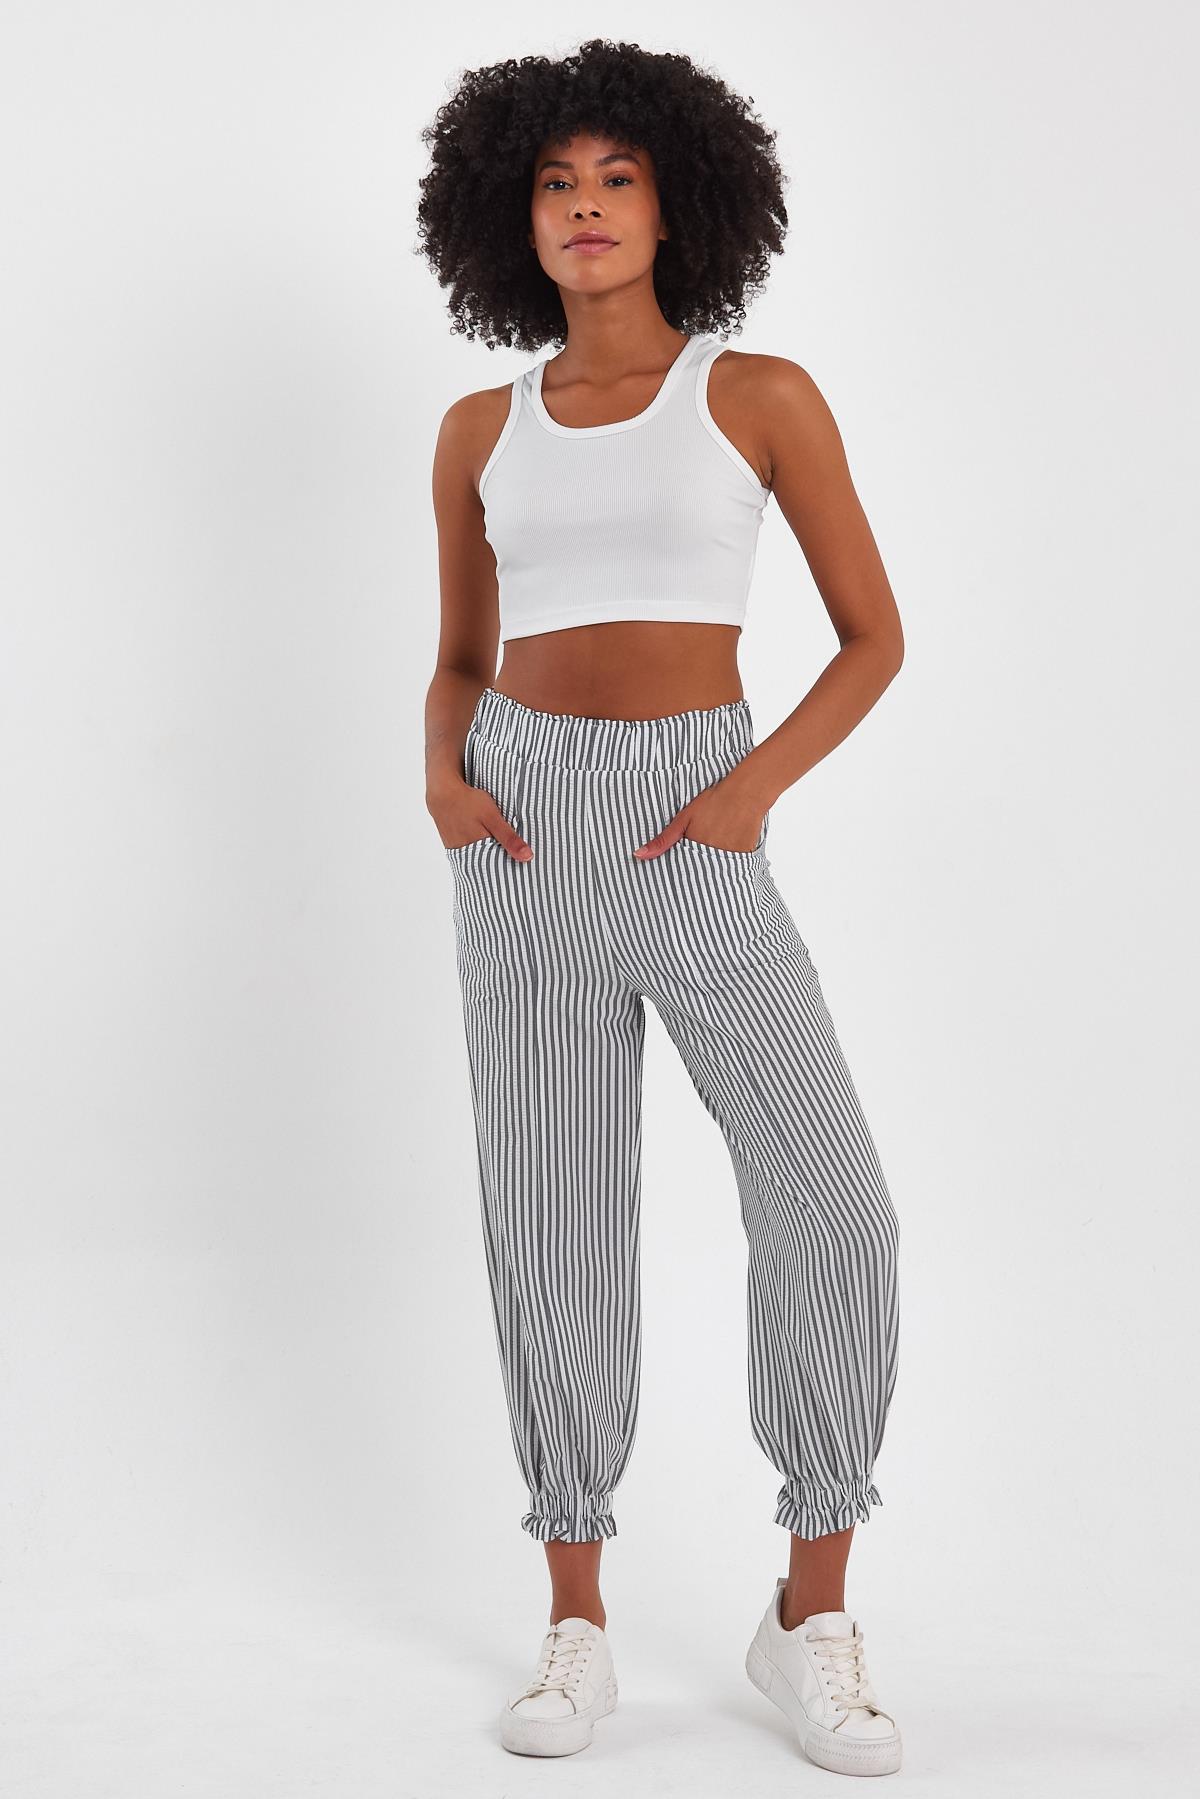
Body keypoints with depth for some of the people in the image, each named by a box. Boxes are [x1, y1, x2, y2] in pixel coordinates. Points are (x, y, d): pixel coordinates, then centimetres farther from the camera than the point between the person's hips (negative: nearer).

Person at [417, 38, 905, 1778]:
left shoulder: (763, 393, 1)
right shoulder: (482, 432, 9)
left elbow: (875, 634, 3)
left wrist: (757, 789, -13)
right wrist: (442, 781, -5)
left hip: (691, 834, -2)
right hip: (530, 832, 2)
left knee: (832, 1210, -12)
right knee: (554, 1222, 1)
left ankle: (813, 1618, 4)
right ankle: (577, 1627, 14)